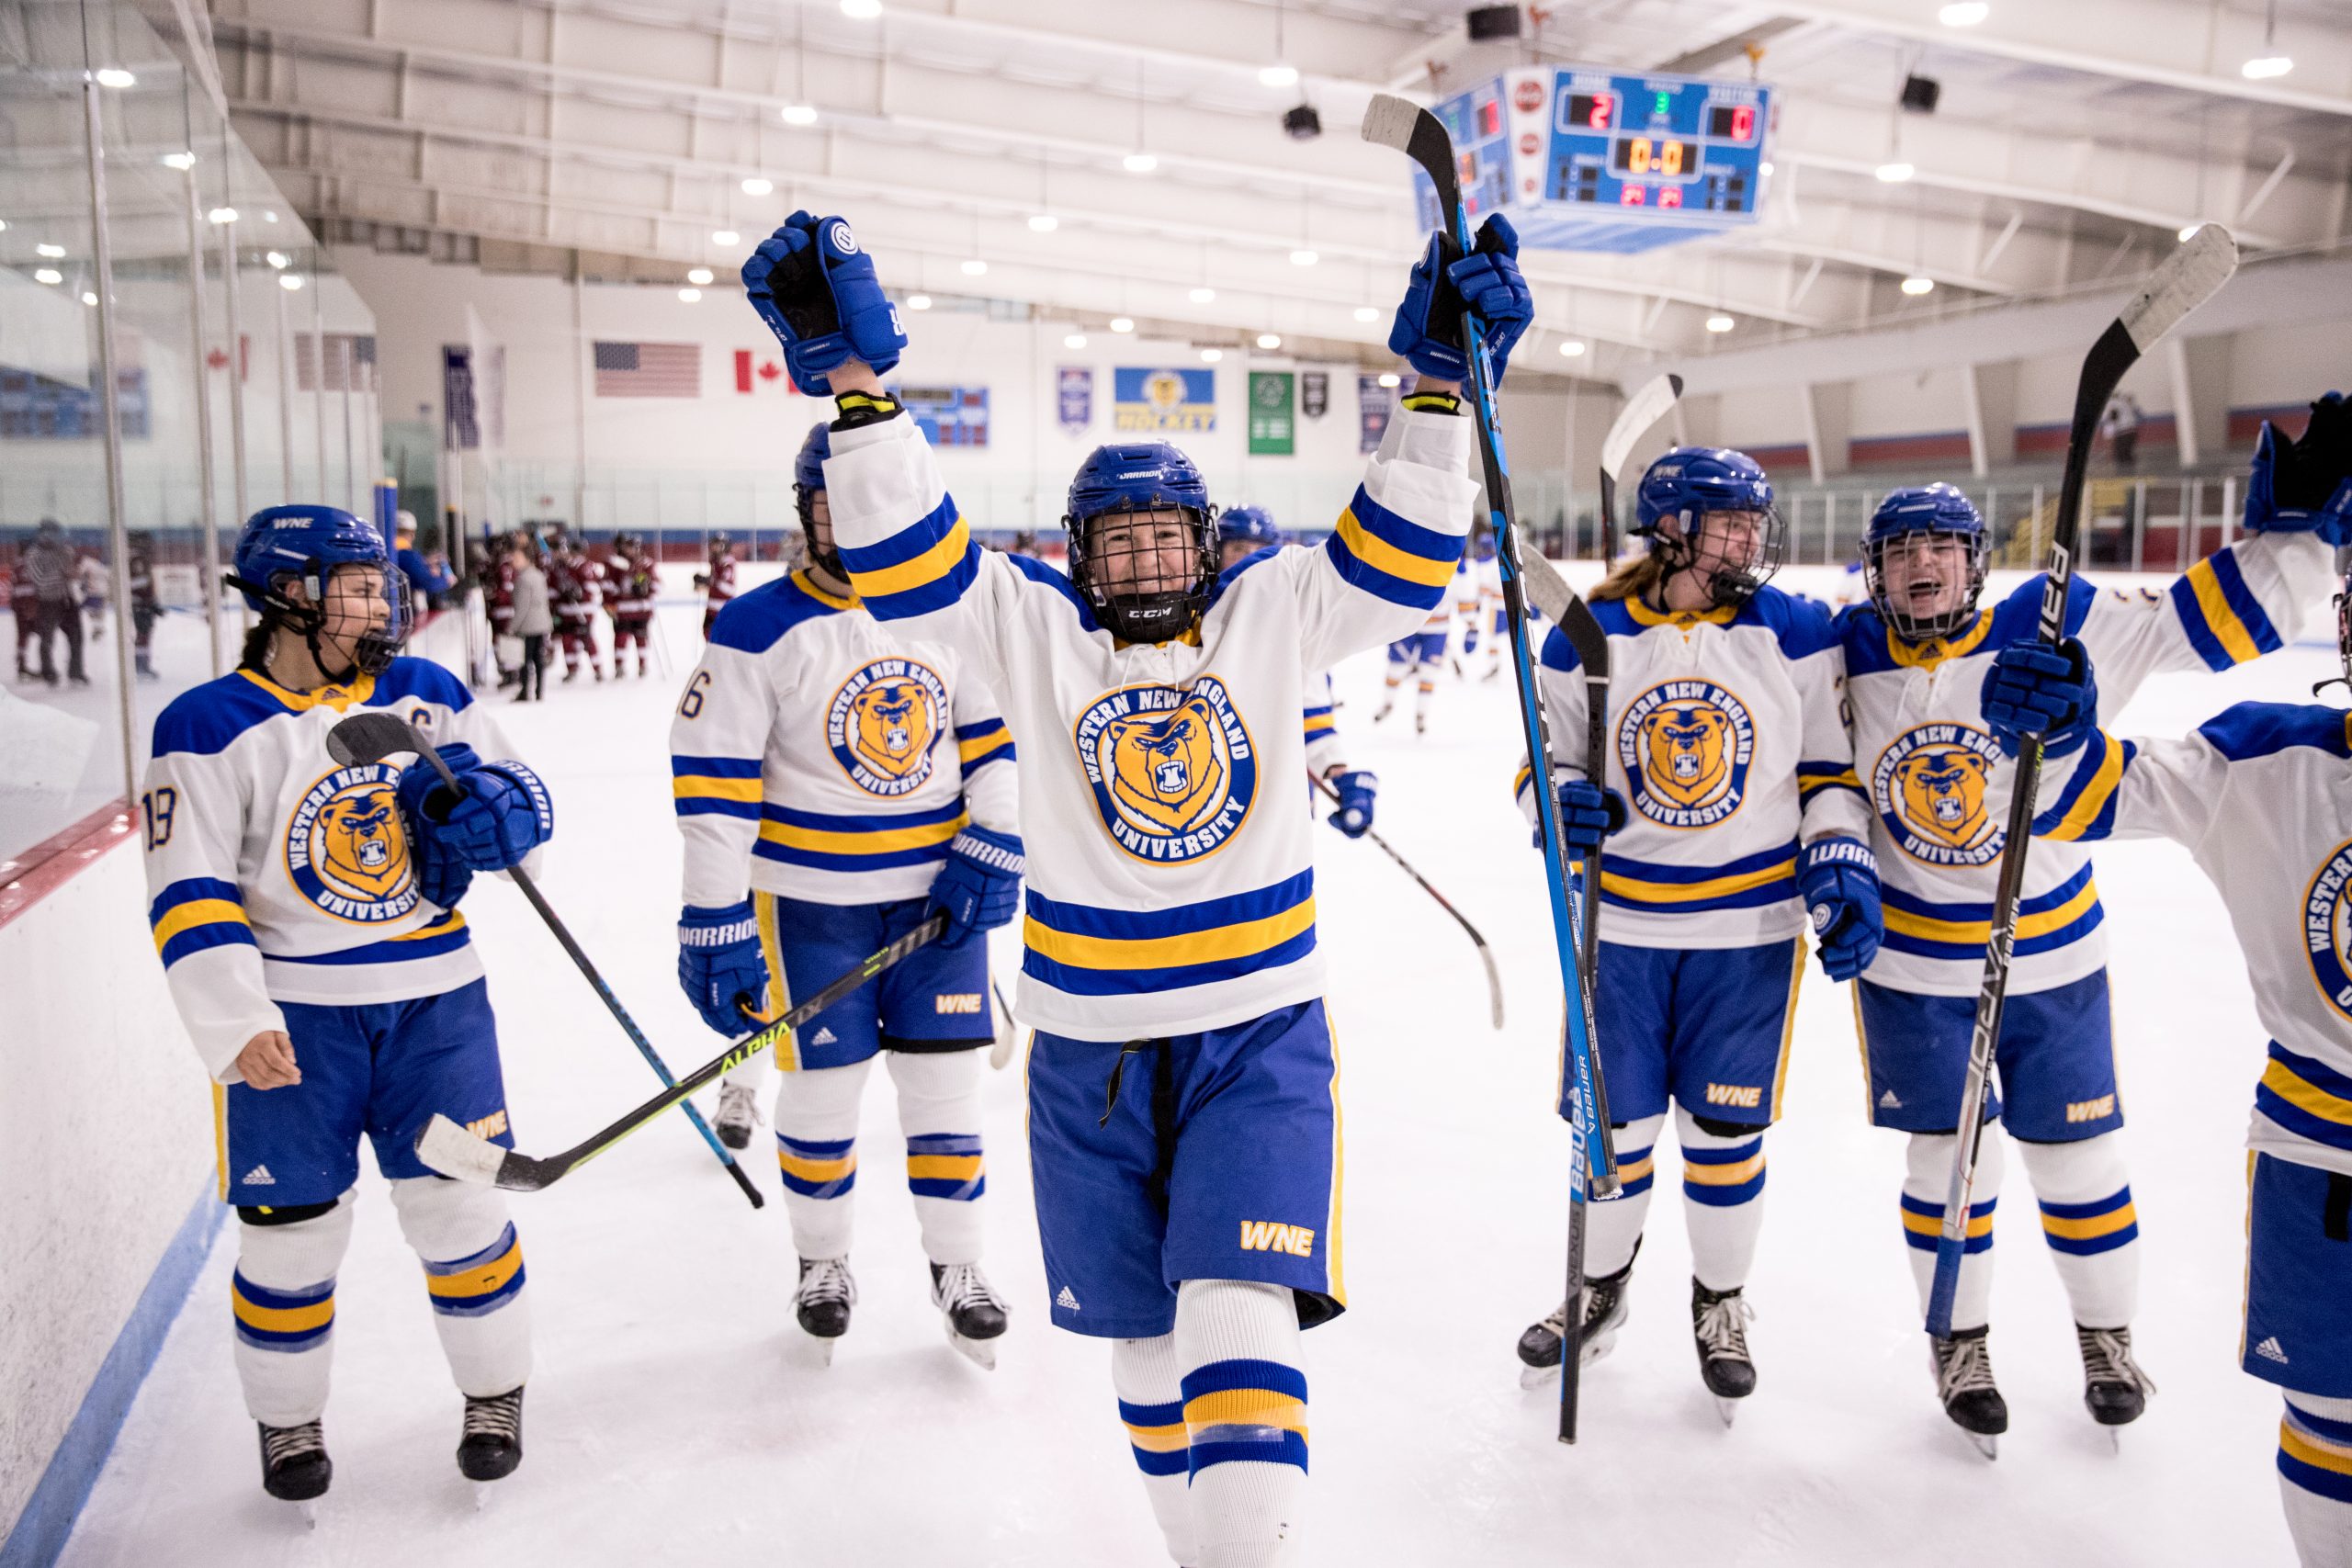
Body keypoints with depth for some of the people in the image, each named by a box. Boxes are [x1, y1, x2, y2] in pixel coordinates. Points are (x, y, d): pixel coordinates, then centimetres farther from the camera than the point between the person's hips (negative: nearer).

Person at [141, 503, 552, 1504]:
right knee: (292, 1230, 8)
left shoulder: (428, 697, 4)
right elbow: (191, 899, -10)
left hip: (432, 998, 3)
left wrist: (490, 807, -14)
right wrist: (237, 1025, -20)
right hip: (290, 1013, -2)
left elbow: (523, 799, 10)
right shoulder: (210, 729, -7)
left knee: (460, 1204, 7)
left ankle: (495, 1392, 28)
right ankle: (288, 1420, 31)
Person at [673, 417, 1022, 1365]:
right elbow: (713, 783, -12)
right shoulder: (761, 629, -11)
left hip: (939, 887, 3)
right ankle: (823, 1263, 30)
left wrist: (992, 848, -4)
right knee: (823, 1083, 7)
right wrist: (716, 921, -15)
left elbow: (996, 730, 8)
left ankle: (955, 1262, 25)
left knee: (943, 1075, 8)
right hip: (809, 896, -2)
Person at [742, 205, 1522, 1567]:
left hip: (1259, 1031, -1)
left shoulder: (1269, 612, 2)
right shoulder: (1032, 627, -1)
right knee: (1141, 1334, 14)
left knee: (1237, 1315, -14)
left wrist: (1441, 383, -16)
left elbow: (1397, 559, -6)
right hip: (1090, 1045, 1)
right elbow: (909, 560, -12)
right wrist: (857, 378, -23)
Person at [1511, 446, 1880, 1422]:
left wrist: (1844, 869, -8)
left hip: (1751, 926, 0)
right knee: (1614, 1124, 10)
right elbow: (1547, 762, 6)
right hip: (1621, 924, 0)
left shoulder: (1795, 634, -2)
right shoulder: (1585, 640, -3)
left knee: (1724, 1129, 8)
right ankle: (1599, 1285, 35)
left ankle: (1721, 1299, 33)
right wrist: (1565, 802, -16)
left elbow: (1830, 768, 4)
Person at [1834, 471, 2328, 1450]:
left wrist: (2289, 530, -23)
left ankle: (2107, 1335, 37)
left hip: (2052, 951, 0)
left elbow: (2217, 625, -13)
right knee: (1948, 1155, 9)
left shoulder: (2053, 630, -13)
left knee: (2075, 1152, 12)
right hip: (1913, 961, 1)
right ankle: (1960, 1344, 30)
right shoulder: (1848, 660, -6)